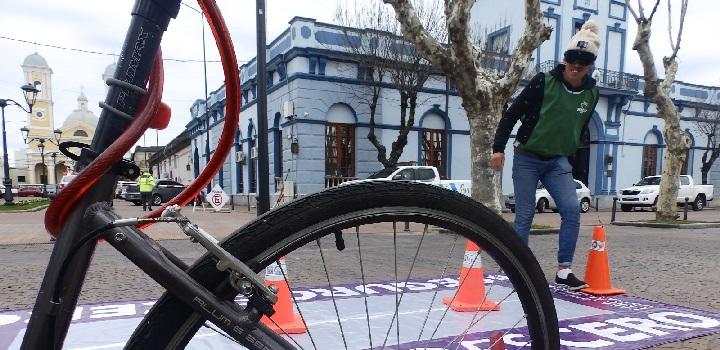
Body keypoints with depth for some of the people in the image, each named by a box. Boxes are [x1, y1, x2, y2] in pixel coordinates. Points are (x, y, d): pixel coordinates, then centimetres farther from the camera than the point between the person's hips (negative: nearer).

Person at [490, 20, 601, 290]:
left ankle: (564, 270, 2)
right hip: (527, 158, -4)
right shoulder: (543, 82, -11)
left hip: (558, 161, 4)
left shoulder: (591, 93, 4)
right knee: (524, 216, -2)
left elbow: (581, 128, 17)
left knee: (572, 210, -10)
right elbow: (512, 114, -8)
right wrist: (498, 148, -15)